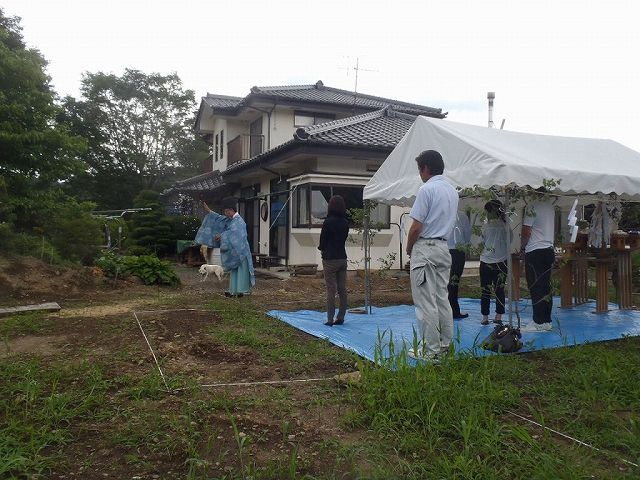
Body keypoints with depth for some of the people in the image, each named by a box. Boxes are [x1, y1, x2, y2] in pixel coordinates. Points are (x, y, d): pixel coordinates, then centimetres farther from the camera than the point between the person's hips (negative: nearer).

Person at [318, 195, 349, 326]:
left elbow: (322, 241, -7)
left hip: (330, 259, -6)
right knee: (342, 290, 10)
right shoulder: (345, 223, 5)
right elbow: (344, 238, 10)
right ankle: (341, 318, 16)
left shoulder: (328, 222, -13)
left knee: (331, 290, -2)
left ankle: (330, 319, 1)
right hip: (342, 258, 6)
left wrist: (322, 248, 15)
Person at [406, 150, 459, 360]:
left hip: (425, 248, -8)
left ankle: (430, 349, 2)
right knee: (442, 298, 13)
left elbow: (416, 227, -16)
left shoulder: (427, 189, -14)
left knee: (426, 301, -3)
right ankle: (445, 345, 19)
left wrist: (408, 248, 1)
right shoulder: (452, 190, 13)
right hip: (444, 247, 8)